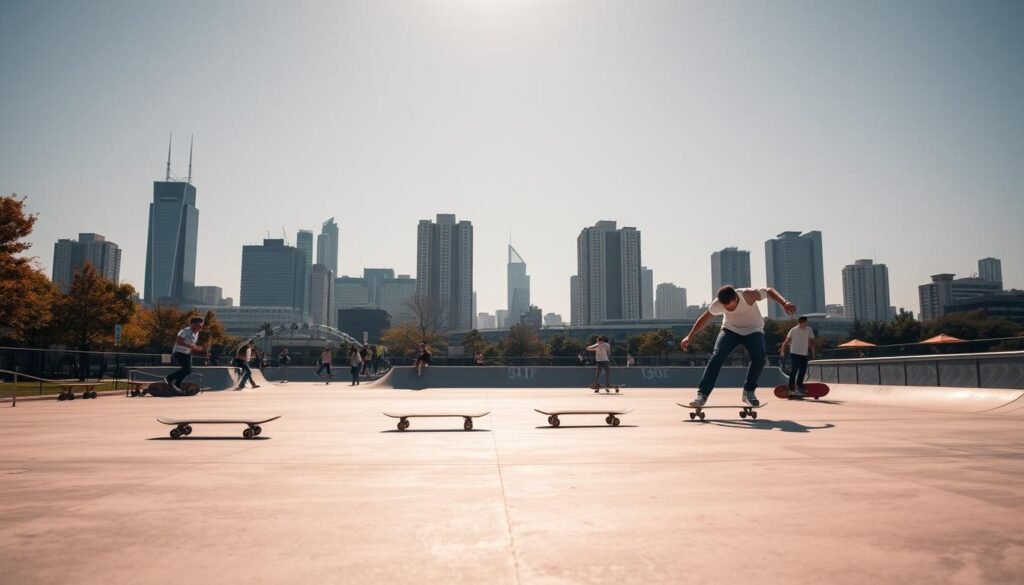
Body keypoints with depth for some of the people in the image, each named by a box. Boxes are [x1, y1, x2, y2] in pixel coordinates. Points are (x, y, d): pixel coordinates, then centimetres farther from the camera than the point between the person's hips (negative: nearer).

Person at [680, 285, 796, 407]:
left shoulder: (748, 295, -32)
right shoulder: (717, 304, -25)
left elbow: (769, 291, -15)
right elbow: (705, 318, -7)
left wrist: (784, 303, -31)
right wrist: (690, 337, -3)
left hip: (753, 330, 0)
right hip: (730, 329, 1)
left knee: (759, 357, -26)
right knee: (717, 356, -21)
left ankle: (748, 391, -3)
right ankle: (702, 394, -20)